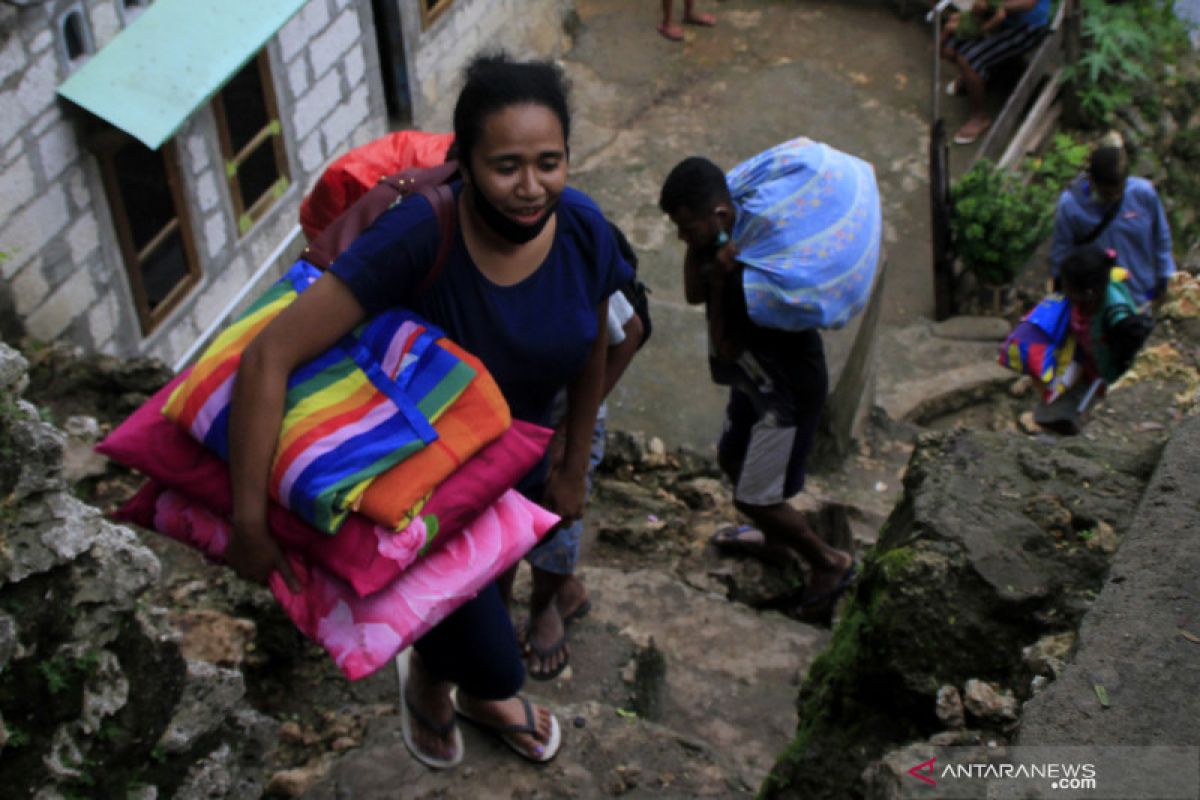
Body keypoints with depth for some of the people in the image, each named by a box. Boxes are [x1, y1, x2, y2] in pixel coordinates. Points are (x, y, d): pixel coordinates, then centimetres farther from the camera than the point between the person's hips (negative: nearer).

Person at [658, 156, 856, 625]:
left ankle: (830, 563, 21)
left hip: (790, 389, -9)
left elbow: (726, 347, -25)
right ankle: (777, 537, 49)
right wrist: (696, 248, -13)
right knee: (732, 458, 26)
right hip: (759, 379, 9)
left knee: (754, 498, 1)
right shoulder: (727, 240, -8)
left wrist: (719, 277, -30)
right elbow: (693, 295, 2)